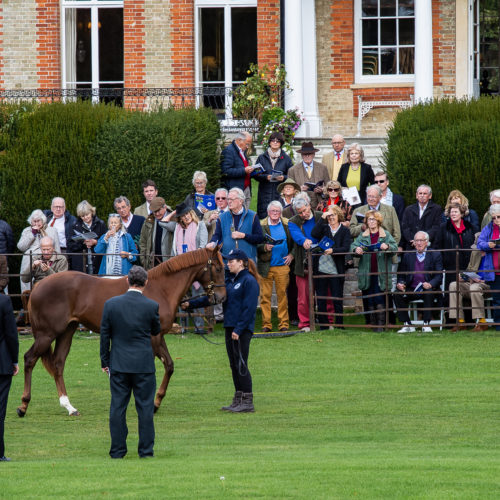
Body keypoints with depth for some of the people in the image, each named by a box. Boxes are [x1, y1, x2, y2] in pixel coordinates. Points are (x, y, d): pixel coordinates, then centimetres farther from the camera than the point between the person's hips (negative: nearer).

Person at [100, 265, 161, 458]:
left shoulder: (111, 304, -4)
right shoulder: (151, 306, -8)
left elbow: (105, 335, 1)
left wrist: (104, 361, 9)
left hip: (119, 363, 1)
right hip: (144, 364, -1)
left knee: (117, 407, 7)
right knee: (145, 408, 5)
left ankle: (117, 450, 8)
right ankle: (146, 450, 6)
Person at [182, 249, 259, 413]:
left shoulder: (249, 281, -11)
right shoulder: (229, 281, 16)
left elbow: (249, 308, -17)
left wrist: (238, 329, -21)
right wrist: (190, 304, 12)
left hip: (242, 329, -9)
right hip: (230, 328, 9)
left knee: (241, 364, -8)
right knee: (234, 365, 11)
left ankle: (248, 402, -5)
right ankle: (238, 400, 17)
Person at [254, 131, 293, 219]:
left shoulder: (286, 158, 9)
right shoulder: (262, 158, 11)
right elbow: (256, 175, 7)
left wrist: (283, 177, -12)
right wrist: (266, 177, -12)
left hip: (280, 193, -1)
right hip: (265, 193, 1)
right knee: (264, 216, -6)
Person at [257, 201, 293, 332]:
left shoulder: (287, 225, 8)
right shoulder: (261, 226, 1)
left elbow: (294, 242, 16)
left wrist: (291, 255, 3)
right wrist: (265, 247, -18)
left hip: (282, 266, 1)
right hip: (266, 266, -1)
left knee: (282, 294, 2)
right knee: (265, 295, -2)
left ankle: (283, 323, 7)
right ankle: (266, 324, 3)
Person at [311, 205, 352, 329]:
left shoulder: (344, 231, 6)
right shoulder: (324, 228, 12)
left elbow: (346, 248, -6)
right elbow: (314, 234, -8)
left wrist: (333, 251, -21)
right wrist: (322, 218, -9)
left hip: (336, 270, -2)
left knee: (337, 300, -1)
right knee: (321, 301, 4)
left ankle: (339, 326, 8)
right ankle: (323, 327, 11)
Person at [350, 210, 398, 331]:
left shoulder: (386, 235, 7)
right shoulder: (362, 236, 15)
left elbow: (395, 247, -2)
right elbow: (353, 245, 6)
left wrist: (387, 246, -24)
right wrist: (356, 249, -18)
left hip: (380, 274, -3)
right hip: (366, 274, 3)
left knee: (379, 299, -9)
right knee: (369, 301, 3)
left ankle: (380, 324, -8)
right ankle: (372, 324, 8)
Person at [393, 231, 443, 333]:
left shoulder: (435, 255, 6)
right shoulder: (407, 256, 15)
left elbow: (439, 276, -3)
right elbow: (401, 275, 15)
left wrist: (430, 284, -24)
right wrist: (400, 284, -9)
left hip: (428, 289, -3)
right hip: (411, 290, 3)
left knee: (429, 293, -36)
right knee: (397, 295, -23)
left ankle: (426, 325, -25)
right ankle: (407, 325, -15)